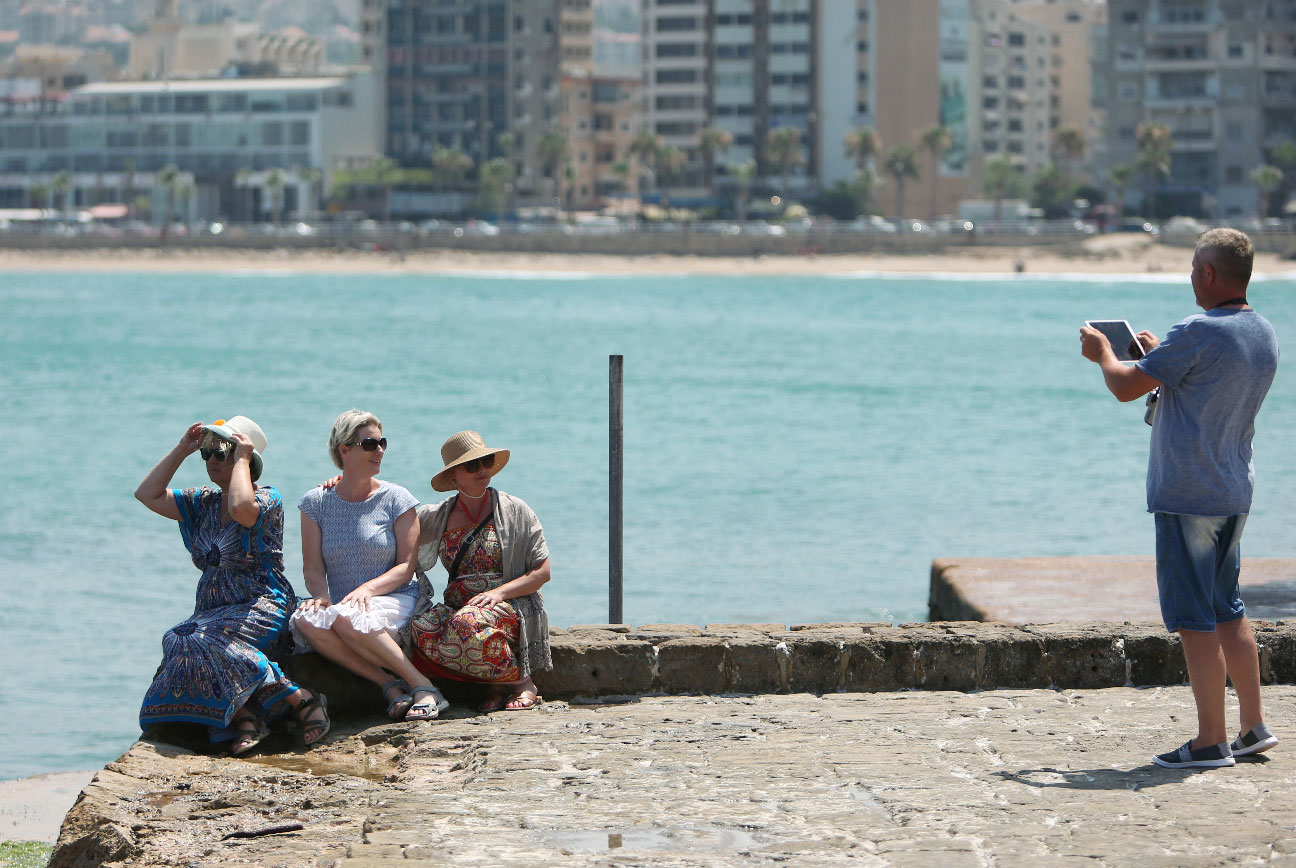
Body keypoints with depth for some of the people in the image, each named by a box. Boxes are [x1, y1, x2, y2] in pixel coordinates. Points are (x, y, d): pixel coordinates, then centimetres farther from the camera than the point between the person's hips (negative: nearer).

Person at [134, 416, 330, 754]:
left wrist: (241, 458, -12)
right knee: (177, 641, -28)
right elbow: (148, 495, 16)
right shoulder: (203, 503, 20)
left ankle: (303, 700, -31)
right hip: (212, 611, 7)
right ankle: (245, 716, -33)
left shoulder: (268, 498, -2)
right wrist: (181, 450, 12)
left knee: (208, 641, -37)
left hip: (261, 608, -6)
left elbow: (242, 509, -26)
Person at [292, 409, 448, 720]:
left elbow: (406, 566, -2)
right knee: (305, 620, -32)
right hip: (341, 600, 3)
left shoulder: (396, 499, 3)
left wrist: (368, 589, -20)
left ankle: (422, 686, -29)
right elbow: (313, 568, 5)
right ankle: (390, 685, -30)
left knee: (346, 617, -37)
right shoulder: (315, 502, 9)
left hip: (395, 601, -3)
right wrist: (321, 595, -18)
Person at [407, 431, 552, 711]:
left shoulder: (514, 510, 4)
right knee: (423, 628, -31)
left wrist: (499, 592, -16)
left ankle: (522, 682, -16)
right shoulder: (436, 517, 13)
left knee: (466, 624, -38)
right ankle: (499, 684, -18)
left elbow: (542, 571, 0)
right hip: (458, 607, 4)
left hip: (510, 607, -4)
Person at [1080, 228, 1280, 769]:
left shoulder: (1199, 333, -19)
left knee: (1194, 618, -3)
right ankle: (1254, 726, 19)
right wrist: (1159, 356, 30)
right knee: (1227, 609, 18)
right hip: (1234, 493, 8)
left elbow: (1126, 387, -15)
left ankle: (1211, 741, 0)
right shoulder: (1264, 334, 8)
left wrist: (1102, 352, 4)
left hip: (1186, 495, -8)